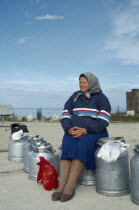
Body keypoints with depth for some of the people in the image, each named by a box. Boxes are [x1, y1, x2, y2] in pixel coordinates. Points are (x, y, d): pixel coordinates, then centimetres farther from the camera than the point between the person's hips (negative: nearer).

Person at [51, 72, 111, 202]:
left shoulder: (100, 98, 3)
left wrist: (86, 130, -21)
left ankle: (70, 186, -33)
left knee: (82, 145, -34)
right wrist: (69, 129, -12)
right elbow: (65, 116, 9)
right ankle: (61, 185, -32)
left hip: (94, 133, -3)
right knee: (67, 144, -28)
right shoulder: (74, 97, 15)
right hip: (74, 132, 3)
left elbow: (103, 120, -9)